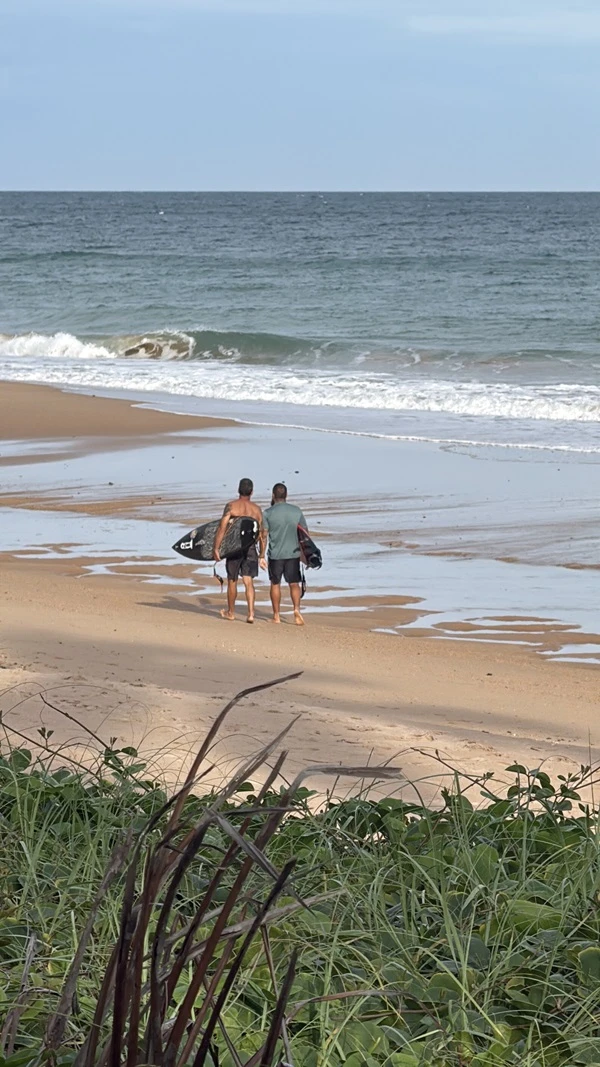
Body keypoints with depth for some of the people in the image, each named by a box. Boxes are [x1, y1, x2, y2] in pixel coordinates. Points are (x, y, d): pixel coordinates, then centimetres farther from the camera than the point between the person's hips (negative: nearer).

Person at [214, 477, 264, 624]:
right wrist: (262, 554, 18)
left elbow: (222, 528, -12)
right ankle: (251, 613, -11)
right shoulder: (257, 509, 4)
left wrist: (216, 548, -10)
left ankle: (230, 612, 26)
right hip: (251, 548, 2)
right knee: (248, 582, 1)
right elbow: (262, 533, 7)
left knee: (232, 580, 12)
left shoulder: (231, 506, -6)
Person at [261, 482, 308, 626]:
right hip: (293, 554, 2)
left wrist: (262, 556, -2)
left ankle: (276, 615, 16)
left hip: (275, 555, -2)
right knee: (294, 583, 7)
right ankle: (296, 609, -14)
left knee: (275, 584, 11)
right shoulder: (296, 511, 2)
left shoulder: (268, 513, -6)